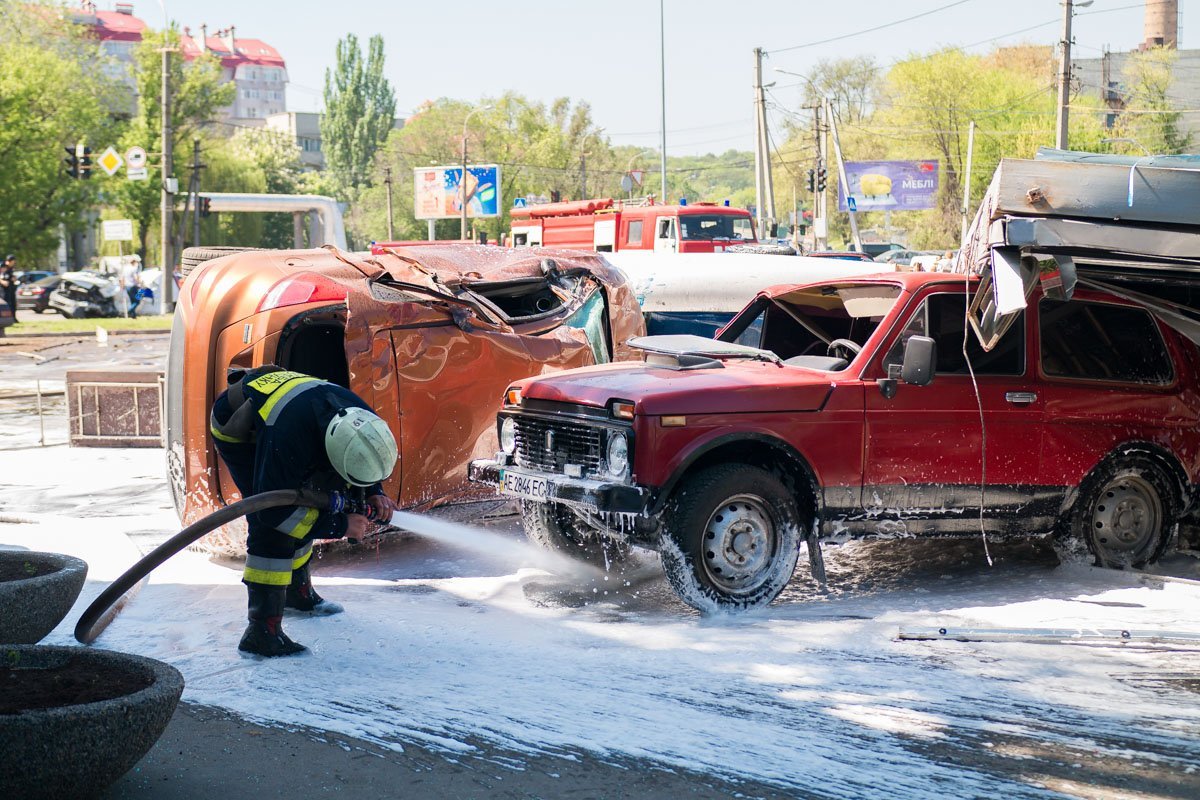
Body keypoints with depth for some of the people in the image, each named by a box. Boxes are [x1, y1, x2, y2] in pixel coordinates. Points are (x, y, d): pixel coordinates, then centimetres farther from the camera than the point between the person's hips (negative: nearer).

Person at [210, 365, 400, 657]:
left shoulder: (361, 419, -25)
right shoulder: (287, 439, -45)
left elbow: (365, 461, 2)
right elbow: (272, 510, -34)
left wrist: (373, 493, -17)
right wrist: (339, 525, -32)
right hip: (234, 430, -7)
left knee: (301, 505, 16)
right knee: (272, 527, -18)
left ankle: (299, 591, 38)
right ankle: (262, 631, -17)